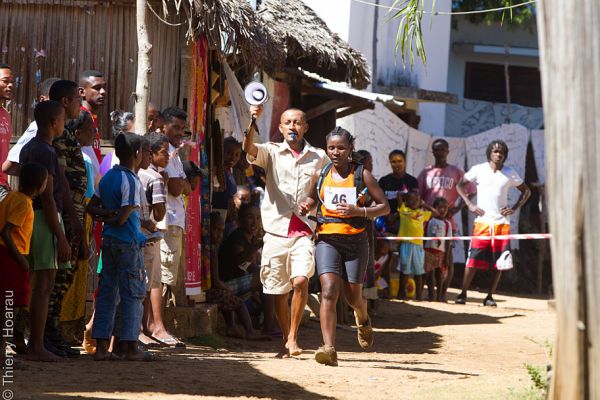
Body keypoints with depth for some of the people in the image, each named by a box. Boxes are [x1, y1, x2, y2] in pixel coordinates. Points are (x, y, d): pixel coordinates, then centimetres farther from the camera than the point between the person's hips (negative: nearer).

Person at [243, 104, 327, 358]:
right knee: (278, 291, 6)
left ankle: (293, 337, -9)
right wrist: (252, 122, -34)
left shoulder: (319, 158, 9)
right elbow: (249, 149, -17)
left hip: (304, 232, 0)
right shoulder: (272, 153, 4)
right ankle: (286, 341, 24)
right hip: (276, 230, 1)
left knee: (300, 280, -21)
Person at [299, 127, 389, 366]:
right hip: (327, 240, 1)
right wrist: (307, 207, 3)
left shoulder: (361, 175, -1)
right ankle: (329, 348, -25)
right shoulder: (320, 175, 7)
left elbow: (384, 206, 1)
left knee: (353, 296, 10)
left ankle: (363, 319, 48)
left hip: (355, 240, -1)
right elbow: (313, 197, 27)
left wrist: (359, 211, -15)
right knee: (329, 291, -18)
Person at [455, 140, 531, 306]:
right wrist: (469, 204, -1)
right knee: (473, 260, -6)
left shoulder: (510, 173, 5)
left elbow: (526, 191, 16)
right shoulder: (479, 170, 1)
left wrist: (515, 208, 2)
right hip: (482, 222, -2)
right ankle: (463, 294, 3)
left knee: (500, 263, 0)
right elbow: (460, 185, 11)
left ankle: (489, 297, 9)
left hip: (502, 223, 2)